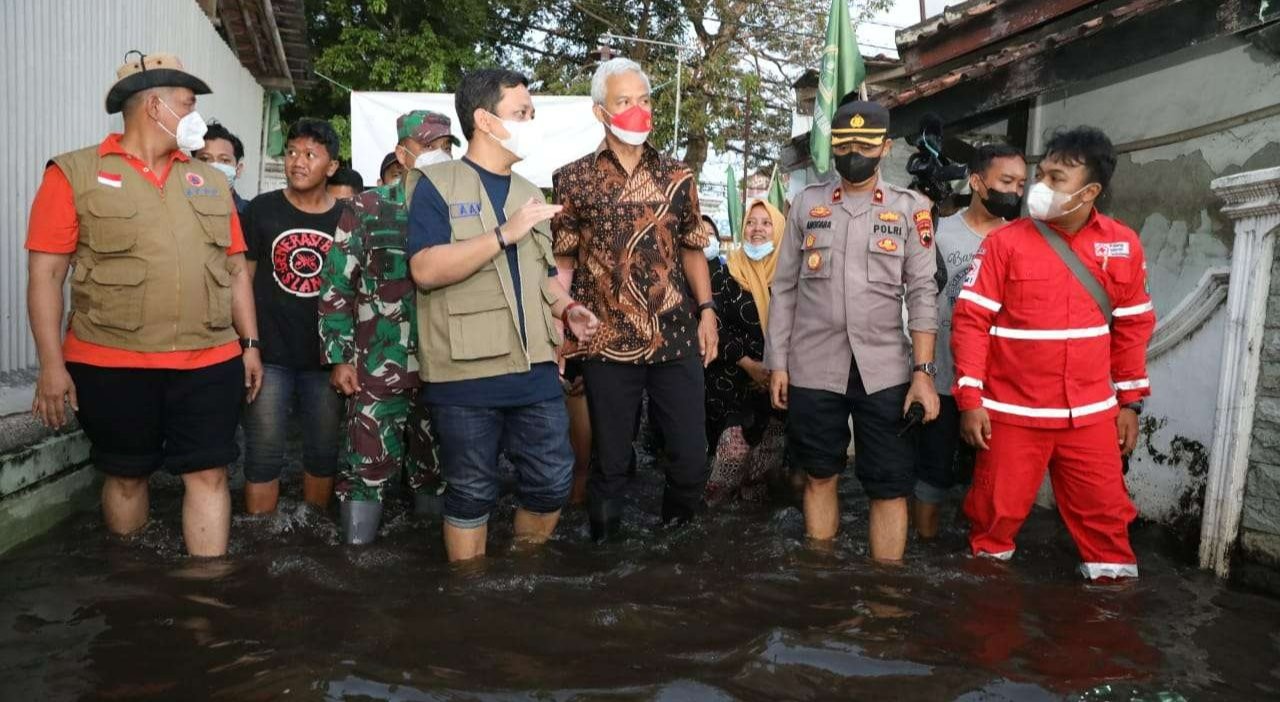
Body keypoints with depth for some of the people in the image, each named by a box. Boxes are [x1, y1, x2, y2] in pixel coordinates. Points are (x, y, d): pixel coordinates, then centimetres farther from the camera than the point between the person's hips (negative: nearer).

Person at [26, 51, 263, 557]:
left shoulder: (211, 181, 13)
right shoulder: (76, 173, 0)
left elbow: (236, 269, 14)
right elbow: (46, 272, -3)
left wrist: (250, 344, 9)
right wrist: (52, 364, -9)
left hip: (210, 364, 3)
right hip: (112, 366, -2)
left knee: (208, 475, 2)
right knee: (125, 476, 11)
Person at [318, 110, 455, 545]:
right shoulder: (368, 209, 1)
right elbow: (336, 287, 0)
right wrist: (339, 356, -5)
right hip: (379, 368, -3)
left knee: (439, 468, 12)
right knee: (367, 466, -1)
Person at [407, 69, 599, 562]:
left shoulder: (529, 193, 16)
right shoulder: (436, 184, -4)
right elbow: (426, 270, -18)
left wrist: (566, 308, 3)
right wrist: (505, 234, -20)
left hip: (535, 370, 6)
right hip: (465, 375, -6)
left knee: (552, 482, 9)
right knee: (471, 494, 7)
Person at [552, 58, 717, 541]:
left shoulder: (677, 177, 8)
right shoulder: (574, 180, 1)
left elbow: (691, 249, 14)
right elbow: (562, 261, 3)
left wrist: (707, 310, 3)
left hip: (677, 338, 2)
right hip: (606, 342, -2)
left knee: (692, 459, 5)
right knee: (611, 463, 8)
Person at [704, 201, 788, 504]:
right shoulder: (726, 274, -3)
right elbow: (716, 326, -7)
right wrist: (748, 364, -14)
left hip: (780, 381, 3)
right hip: (735, 381, -3)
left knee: (768, 451, 9)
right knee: (734, 448, -12)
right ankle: (712, 504, 6)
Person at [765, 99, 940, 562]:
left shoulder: (910, 208, 3)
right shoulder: (807, 203, 7)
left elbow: (922, 294, -1)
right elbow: (784, 288, 7)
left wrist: (923, 371, -9)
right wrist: (777, 362, 1)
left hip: (884, 371, -1)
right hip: (812, 367, 2)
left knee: (890, 487, 2)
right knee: (820, 476, 12)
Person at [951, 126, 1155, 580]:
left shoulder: (1123, 245, 3)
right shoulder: (1005, 242, -7)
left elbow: (1133, 327, 10)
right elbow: (970, 321, -8)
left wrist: (1130, 402, 10)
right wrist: (970, 400, -11)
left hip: (1091, 413, 2)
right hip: (1013, 412, -2)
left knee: (1106, 512, 10)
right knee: (998, 510, 7)